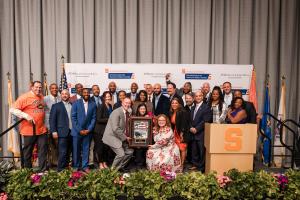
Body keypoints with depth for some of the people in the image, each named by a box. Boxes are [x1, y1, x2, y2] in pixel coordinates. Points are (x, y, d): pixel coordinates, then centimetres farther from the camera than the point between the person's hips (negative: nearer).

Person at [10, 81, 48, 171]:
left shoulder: (41, 97, 9)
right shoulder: (25, 97, -9)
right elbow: (12, 110, -12)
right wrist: (26, 116, -21)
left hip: (42, 130, 5)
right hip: (29, 130, -5)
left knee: (43, 151, 6)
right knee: (28, 152, 10)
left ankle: (43, 170, 15)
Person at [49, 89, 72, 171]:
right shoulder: (56, 106, 5)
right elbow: (52, 119, 0)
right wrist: (54, 131, -8)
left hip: (72, 133, 4)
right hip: (63, 133, -3)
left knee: (68, 153, 9)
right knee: (63, 152, -5)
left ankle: (66, 168, 19)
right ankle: (60, 170, 4)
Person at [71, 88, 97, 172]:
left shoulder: (93, 104, 3)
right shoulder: (76, 103, -3)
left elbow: (93, 118, 3)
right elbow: (73, 118, -6)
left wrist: (89, 129, -6)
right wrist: (79, 130, -10)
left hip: (87, 131, 1)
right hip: (77, 131, -1)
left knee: (86, 149, 7)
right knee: (76, 150, 7)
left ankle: (85, 166, 18)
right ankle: (76, 166, 21)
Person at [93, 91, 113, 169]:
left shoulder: (111, 107, 10)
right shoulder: (101, 107, -10)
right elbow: (98, 119, -15)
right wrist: (108, 119, -18)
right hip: (100, 130, -6)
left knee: (107, 147, 8)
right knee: (100, 147, 1)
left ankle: (105, 163, 21)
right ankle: (100, 163, 15)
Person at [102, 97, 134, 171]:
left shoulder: (127, 113, 7)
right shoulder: (116, 112, -19)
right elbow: (115, 129, -24)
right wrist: (125, 138, -17)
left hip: (121, 137, 9)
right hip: (112, 137, -9)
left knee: (130, 151, 8)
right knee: (121, 154, -17)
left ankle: (120, 167, 25)